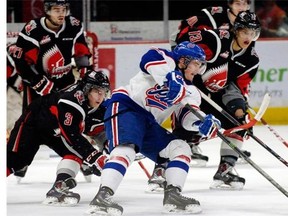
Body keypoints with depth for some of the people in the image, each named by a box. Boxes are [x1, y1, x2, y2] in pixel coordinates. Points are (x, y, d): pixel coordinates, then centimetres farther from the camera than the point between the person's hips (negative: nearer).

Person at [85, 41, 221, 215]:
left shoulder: (190, 91, 17)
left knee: (181, 148, 4)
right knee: (126, 149, -31)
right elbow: (150, 58, -26)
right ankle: (103, 196, -43)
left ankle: (172, 195, -2)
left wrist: (204, 123, -20)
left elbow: (189, 117, 2)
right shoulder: (167, 61, -3)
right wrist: (170, 78, -35)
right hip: (125, 107, -9)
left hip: (149, 124, 9)